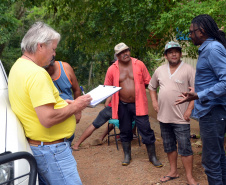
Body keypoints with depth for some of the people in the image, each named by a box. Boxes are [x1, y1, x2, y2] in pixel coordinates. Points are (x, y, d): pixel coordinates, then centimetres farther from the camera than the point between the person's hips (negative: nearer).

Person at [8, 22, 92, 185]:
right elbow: (48, 118, -28)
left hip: (36, 144, 10)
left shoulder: (18, 67, 11)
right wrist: (74, 107, -13)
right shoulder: (37, 73, -22)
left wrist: (63, 103, 11)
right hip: (51, 149, -10)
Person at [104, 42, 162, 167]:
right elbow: (107, 87, 9)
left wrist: (137, 89, 3)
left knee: (146, 129, -1)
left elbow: (147, 82, 7)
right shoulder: (112, 69, -1)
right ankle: (127, 155, 31)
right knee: (125, 131, 13)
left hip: (138, 104, -1)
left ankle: (152, 156, 14)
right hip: (122, 105, 1)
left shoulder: (139, 64, -2)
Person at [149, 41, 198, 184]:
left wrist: (189, 109, -17)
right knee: (169, 146, 17)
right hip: (164, 117, 6)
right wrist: (154, 102, 10)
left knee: (185, 148, -2)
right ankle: (174, 172, 32)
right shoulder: (160, 70, 8)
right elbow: (152, 87, 23)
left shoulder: (188, 70, -8)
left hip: (180, 118, -6)